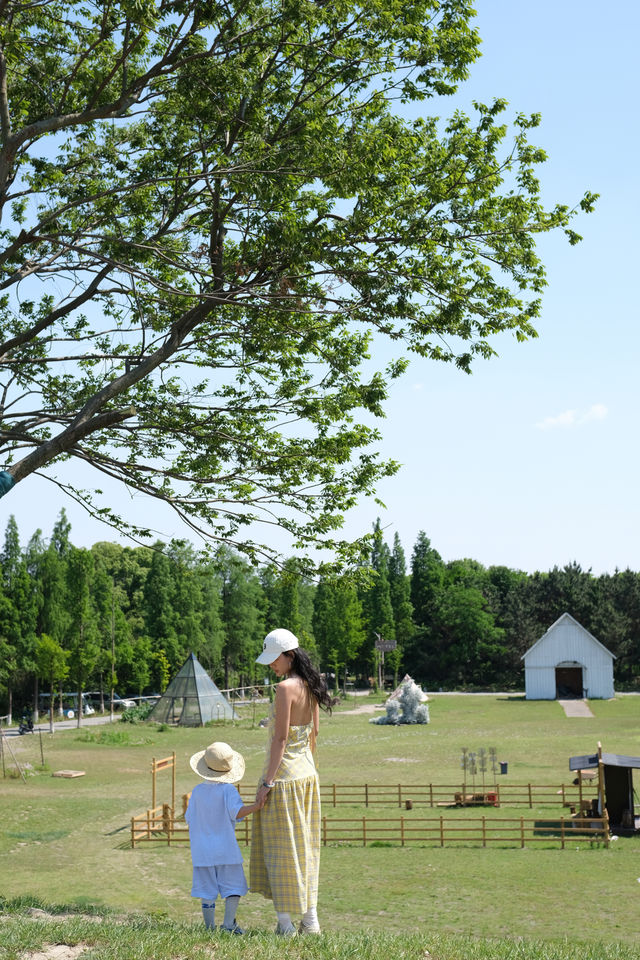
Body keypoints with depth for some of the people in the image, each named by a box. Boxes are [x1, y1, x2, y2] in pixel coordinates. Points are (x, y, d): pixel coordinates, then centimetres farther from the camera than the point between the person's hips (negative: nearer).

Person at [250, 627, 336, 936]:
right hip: (307, 772, 8)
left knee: (280, 847, 1)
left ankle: (285, 922, 7)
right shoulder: (310, 686, 7)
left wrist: (267, 781, -16)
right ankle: (310, 919, 19)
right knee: (304, 846, 14)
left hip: (283, 774, -8)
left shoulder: (285, 688, -18)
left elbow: (281, 739, -19)